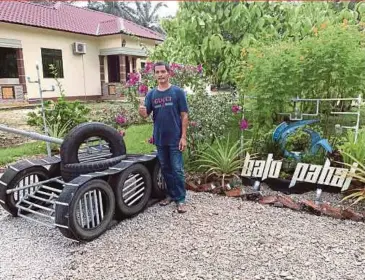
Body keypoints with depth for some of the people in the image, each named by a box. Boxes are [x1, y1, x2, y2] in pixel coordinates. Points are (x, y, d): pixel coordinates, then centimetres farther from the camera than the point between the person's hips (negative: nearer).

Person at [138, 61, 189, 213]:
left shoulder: (178, 92, -5)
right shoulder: (151, 94, 6)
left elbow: (184, 116, -6)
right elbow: (146, 115, 5)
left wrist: (183, 137, -12)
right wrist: (141, 111, -20)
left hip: (175, 139, -4)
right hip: (159, 139, 4)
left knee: (177, 169, 0)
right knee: (165, 169, 14)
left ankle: (181, 199, 10)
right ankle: (171, 194, 28)